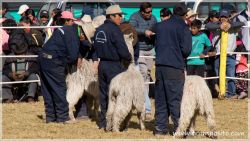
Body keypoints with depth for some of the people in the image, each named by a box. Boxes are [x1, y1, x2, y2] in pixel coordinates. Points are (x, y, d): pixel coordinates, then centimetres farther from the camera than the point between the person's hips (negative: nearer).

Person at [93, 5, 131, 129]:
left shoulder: (99, 30, 9)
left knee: (103, 94, 13)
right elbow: (122, 50, -17)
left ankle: (103, 123, 17)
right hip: (114, 66, -8)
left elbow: (95, 47, 13)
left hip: (102, 64, 8)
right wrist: (129, 58, 0)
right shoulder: (114, 30, -15)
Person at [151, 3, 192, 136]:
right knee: (176, 99, -1)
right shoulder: (183, 27, -7)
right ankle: (179, 128, -1)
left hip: (160, 65, 5)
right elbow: (186, 49, -12)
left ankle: (160, 127, 12)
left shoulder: (159, 25, 10)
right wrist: (183, 57, 9)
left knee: (160, 98, 11)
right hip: (175, 66, -5)